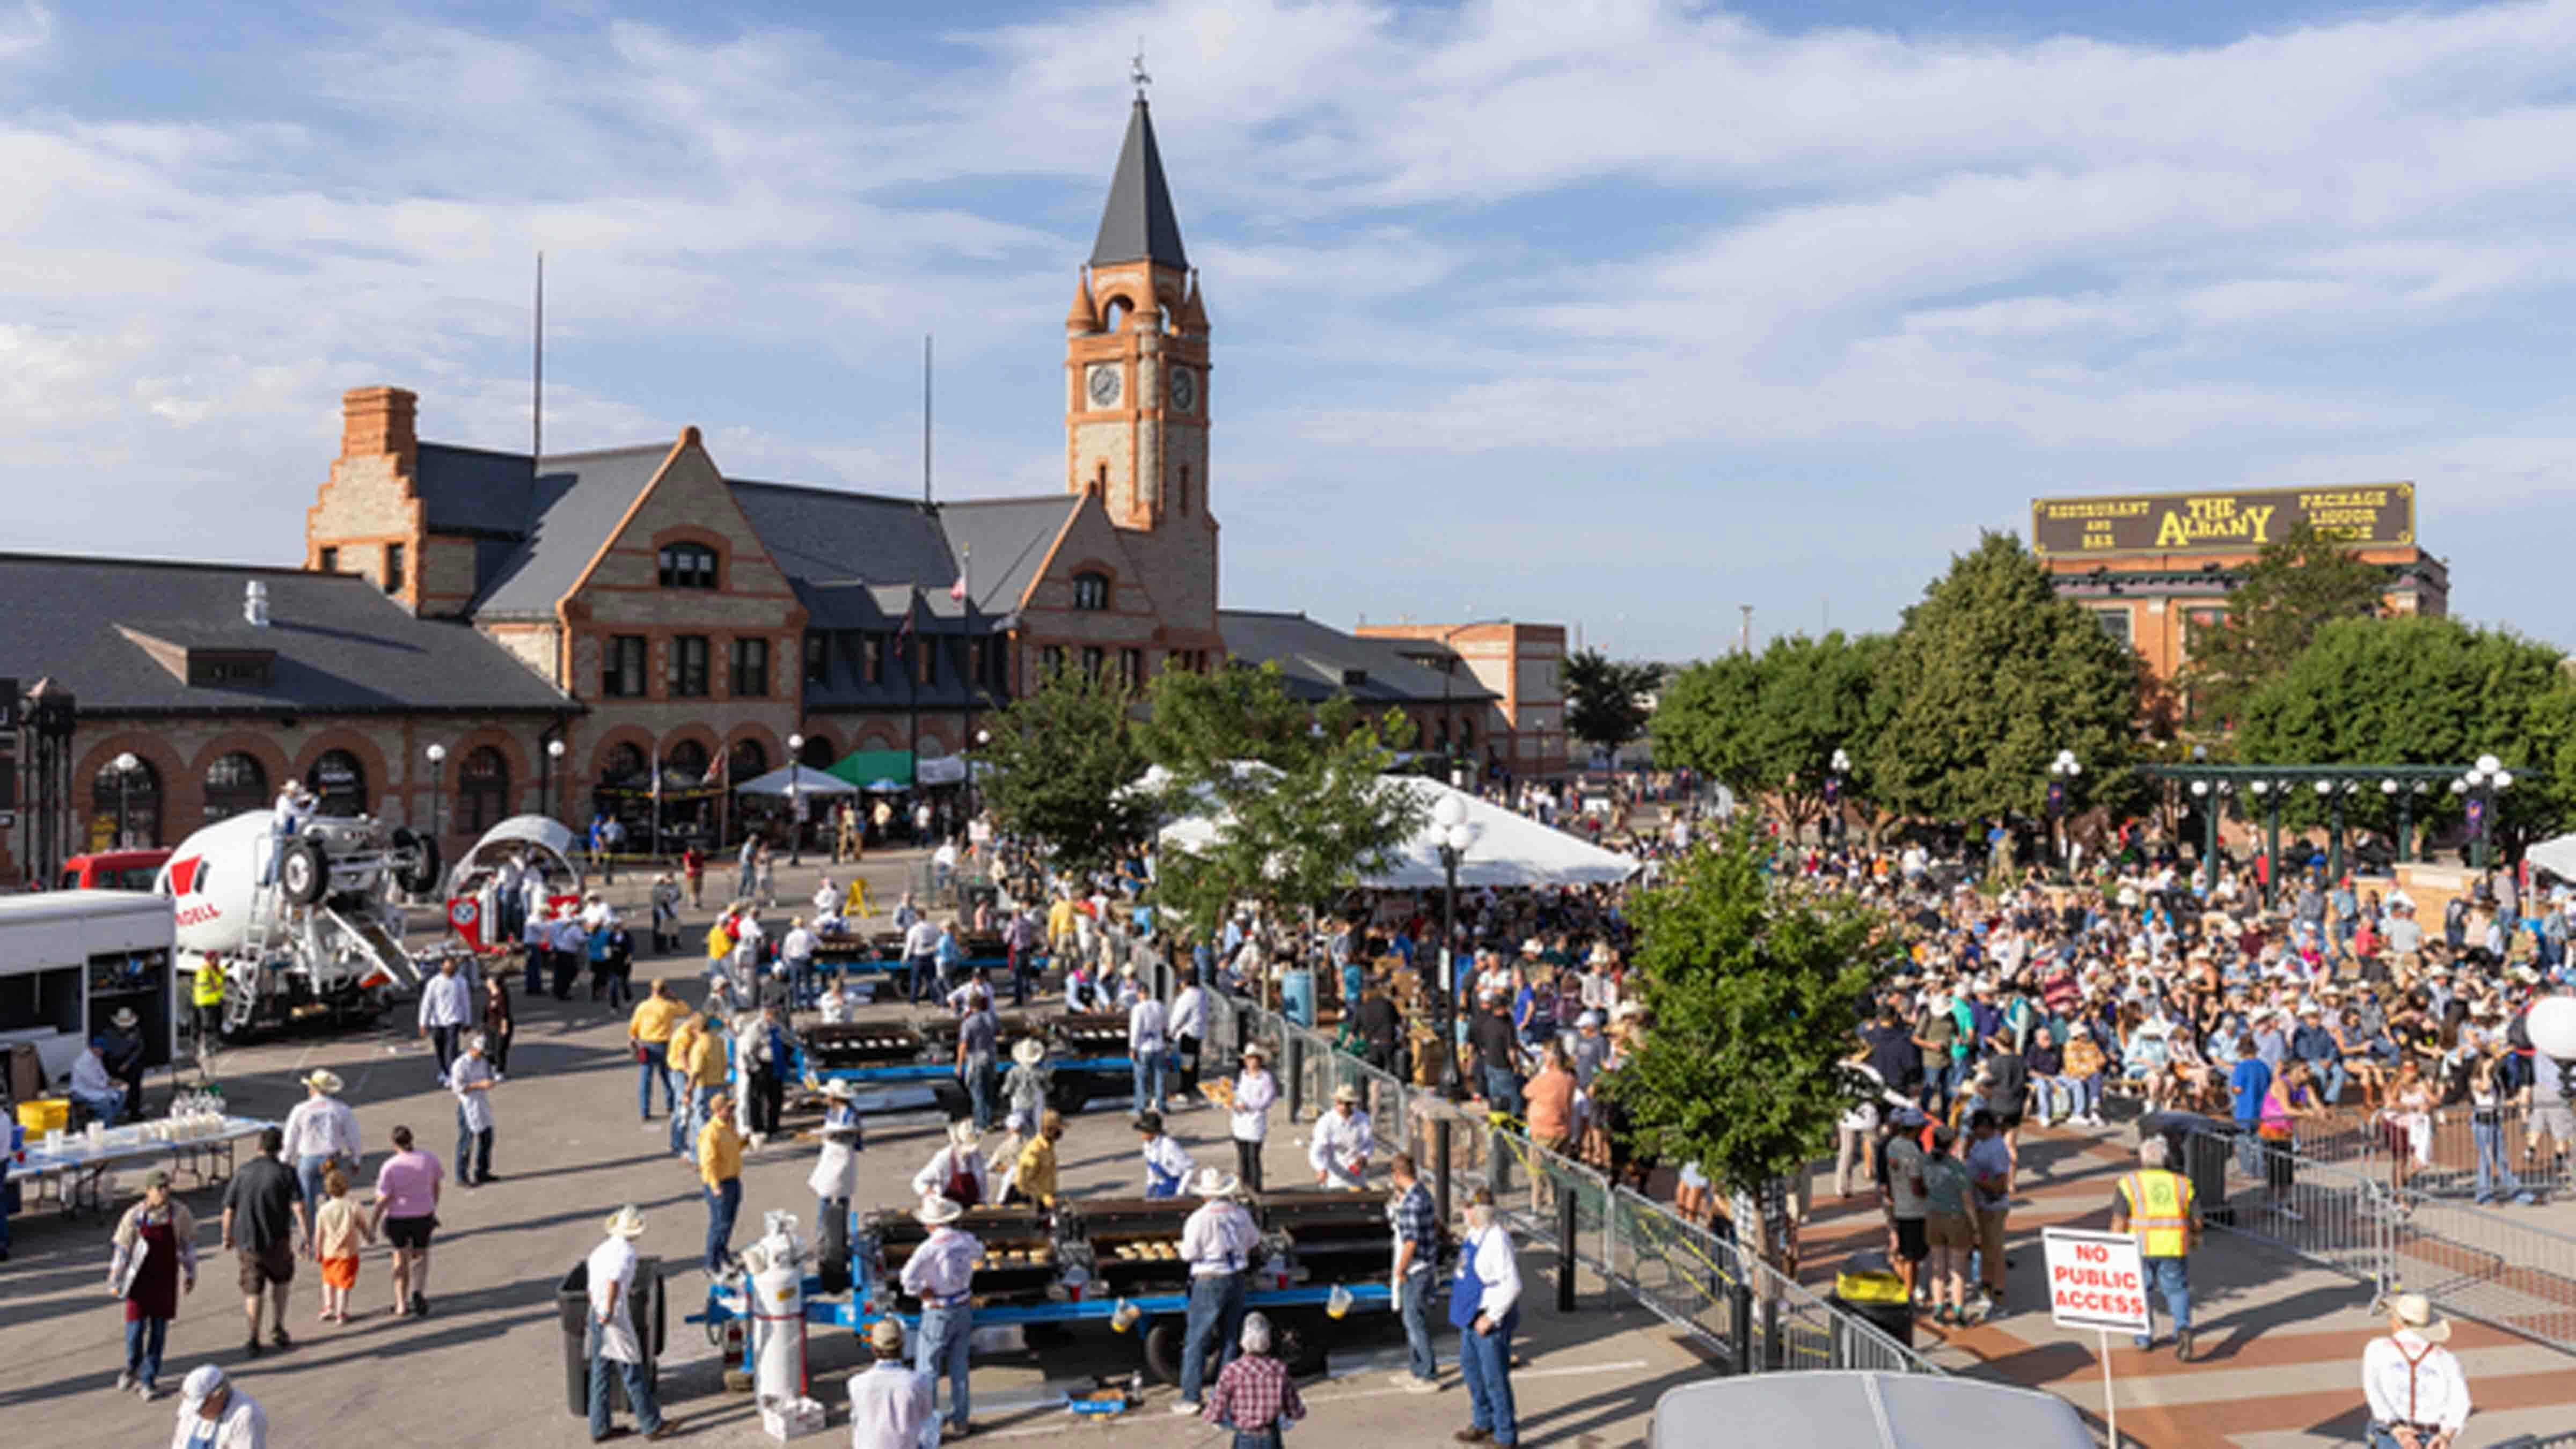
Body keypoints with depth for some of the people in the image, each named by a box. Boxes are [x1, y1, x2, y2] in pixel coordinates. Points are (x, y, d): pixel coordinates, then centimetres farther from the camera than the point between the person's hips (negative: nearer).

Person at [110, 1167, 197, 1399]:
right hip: (140, 1279, -1)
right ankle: (132, 1369, 30)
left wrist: (190, 1275, 7)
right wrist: (115, 1282, 0)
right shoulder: (135, 1216, -11)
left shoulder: (179, 1213, -7)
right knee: (136, 1327, 0)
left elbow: (188, 1244, 4)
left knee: (159, 1330, 3)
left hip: (166, 1279, 1)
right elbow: (122, 1250, -3)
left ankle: (148, 1380, 15)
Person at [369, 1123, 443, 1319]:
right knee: (421, 1255, 21)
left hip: (397, 1217, -1)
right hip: (423, 1215, 1)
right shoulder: (429, 1159, -10)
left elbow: (383, 1199, -17)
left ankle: (402, 1305, 22)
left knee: (401, 1259, 20)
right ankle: (418, 1292, -3)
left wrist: (374, 1222, -5)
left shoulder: (389, 1167, -18)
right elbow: (436, 1185, 2)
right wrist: (433, 1208, 18)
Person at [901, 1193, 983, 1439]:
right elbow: (979, 1254, 20)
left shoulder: (931, 1247, -23)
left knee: (927, 1370, 5)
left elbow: (909, 1278, -32)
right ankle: (960, 1422, 24)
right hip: (964, 1308, 6)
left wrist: (923, 1293, -16)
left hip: (939, 1314, -6)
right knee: (959, 1368, 16)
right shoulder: (967, 1240, -4)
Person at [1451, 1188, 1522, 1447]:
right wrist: (1467, 1310, 17)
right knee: (1470, 1366, 22)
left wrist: (1490, 1317, -23)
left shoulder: (1497, 1240, -25)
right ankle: (1484, 1423, 39)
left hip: (1491, 1319, -10)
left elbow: (1512, 1285, -26)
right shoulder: (1475, 1234, 4)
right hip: (1473, 1314, 10)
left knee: (1495, 1378, 2)